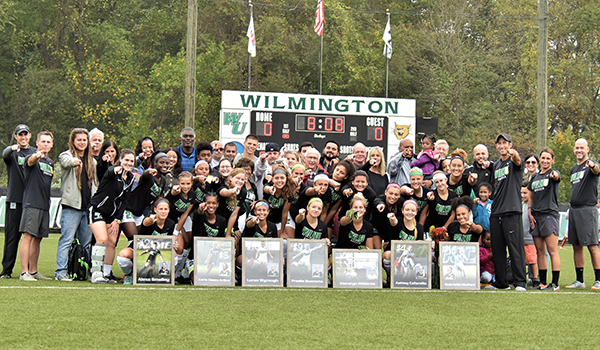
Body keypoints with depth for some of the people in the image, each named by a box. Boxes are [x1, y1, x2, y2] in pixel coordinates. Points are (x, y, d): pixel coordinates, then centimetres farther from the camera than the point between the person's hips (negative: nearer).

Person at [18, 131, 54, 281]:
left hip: (44, 206, 7)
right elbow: (30, 161, -29)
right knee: (28, 236, -11)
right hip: (31, 203, -7)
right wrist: (36, 156, -52)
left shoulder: (50, 163, 19)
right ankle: (24, 272, -13)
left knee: (38, 238, 11)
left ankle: (33, 271, 18)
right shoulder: (32, 158, -4)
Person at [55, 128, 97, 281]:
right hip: (71, 206, -6)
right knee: (66, 239, -10)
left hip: (88, 207, 6)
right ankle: (61, 271, -9)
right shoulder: (66, 155, 0)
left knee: (87, 242, 9)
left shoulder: (92, 161, 18)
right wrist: (74, 161, -49)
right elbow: (65, 162, -26)